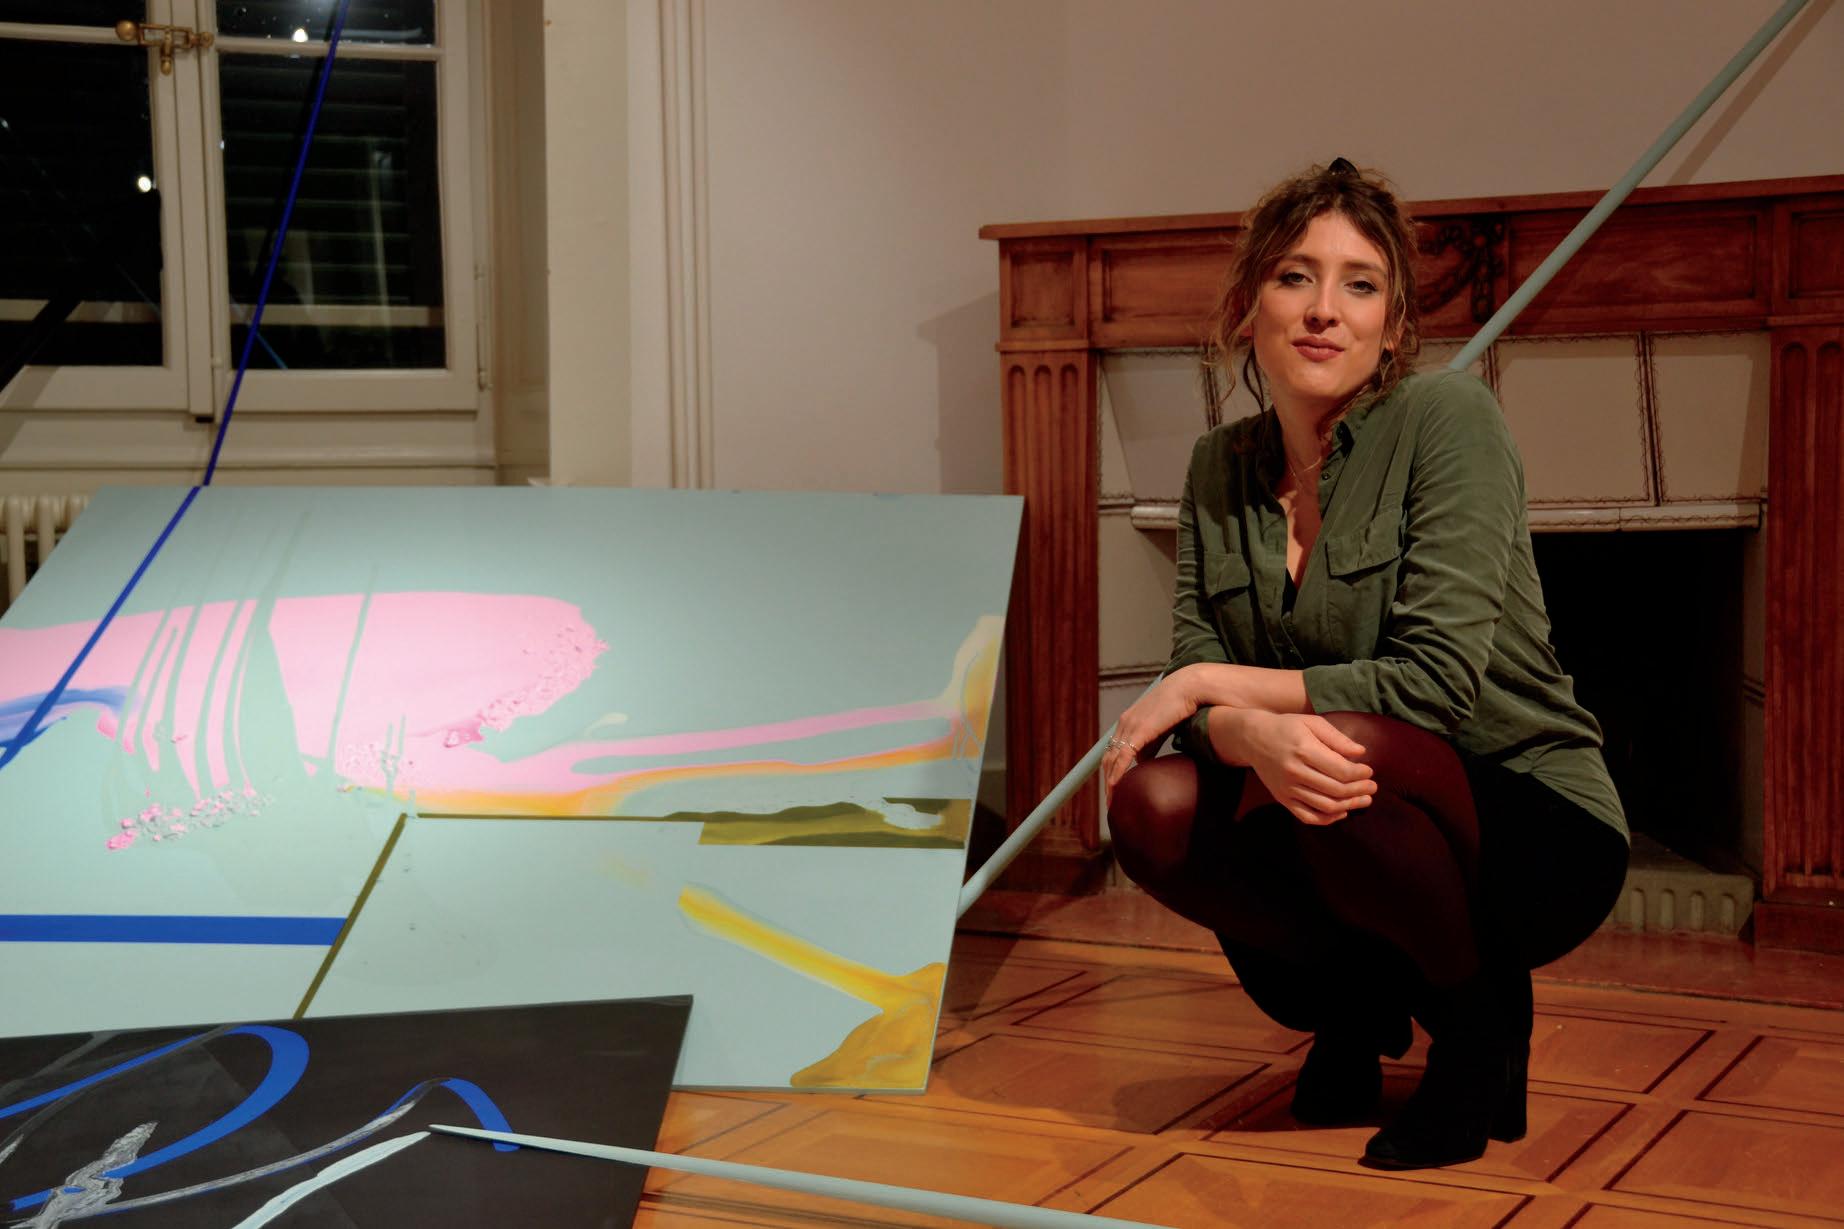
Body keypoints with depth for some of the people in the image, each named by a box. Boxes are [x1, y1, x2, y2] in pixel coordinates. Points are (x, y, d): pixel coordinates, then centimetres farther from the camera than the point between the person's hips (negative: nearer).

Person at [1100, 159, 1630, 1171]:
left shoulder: (1448, 418, -15)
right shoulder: (1221, 465, 2)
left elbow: (1443, 680, -24)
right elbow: (1195, 681, -6)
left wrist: (1213, 686, -19)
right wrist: (1255, 733, -31)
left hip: (1535, 828, -4)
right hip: (1363, 824, 5)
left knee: (1344, 751, -34)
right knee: (1152, 803, -21)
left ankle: (1481, 1011, -3)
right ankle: (1355, 1002, 8)